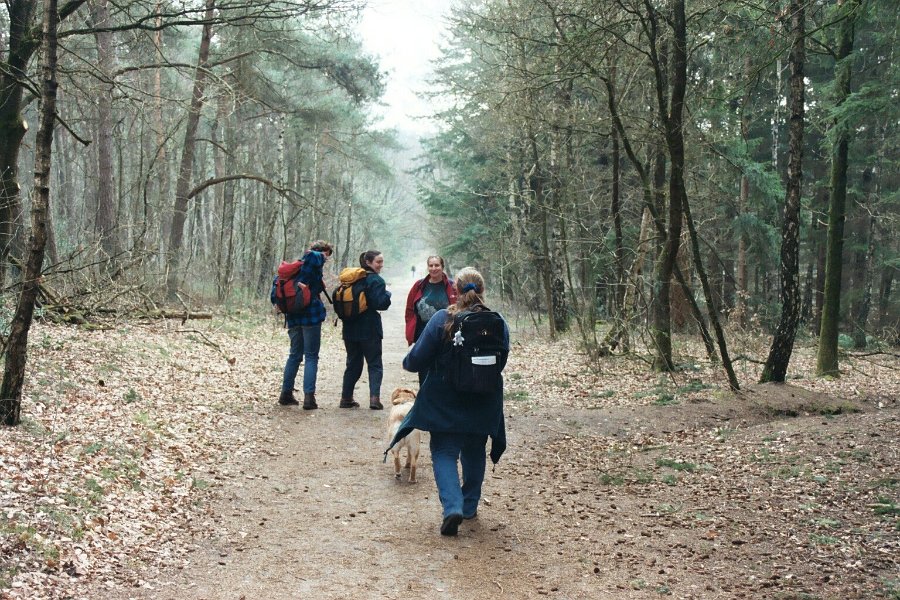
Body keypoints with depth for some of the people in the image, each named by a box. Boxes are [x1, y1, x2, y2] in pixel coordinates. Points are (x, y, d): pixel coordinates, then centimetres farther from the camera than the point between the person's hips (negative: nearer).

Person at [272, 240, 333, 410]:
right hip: (311, 315, -7)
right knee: (311, 356, -1)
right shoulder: (316, 259, -5)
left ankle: (286, 394, 18)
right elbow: (312, 255, -29)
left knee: (295, 355, 17)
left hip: (293, 317, 7)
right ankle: (309, 397, -7)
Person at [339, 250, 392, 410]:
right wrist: (387, 294, -1)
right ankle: (374, 397, -12)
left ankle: (346, 397, 14)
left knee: (353, 363, 15)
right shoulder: (376, 280, -11)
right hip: (369, 329, -6)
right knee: (375, 364, 2)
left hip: (350, 329, 6)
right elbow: (380, 304, -18)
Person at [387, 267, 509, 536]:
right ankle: (470, 506, 32)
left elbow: (418, 359, -14)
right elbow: (500, 363, 6)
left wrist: (408, 361, 9)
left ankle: (453, 507, -14)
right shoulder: (498, 324, -5)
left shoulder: (442, 319, -16)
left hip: (445, 404, -3)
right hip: (483, 405, 3)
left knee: (444, 453, 6)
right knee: (474, 453, 21)